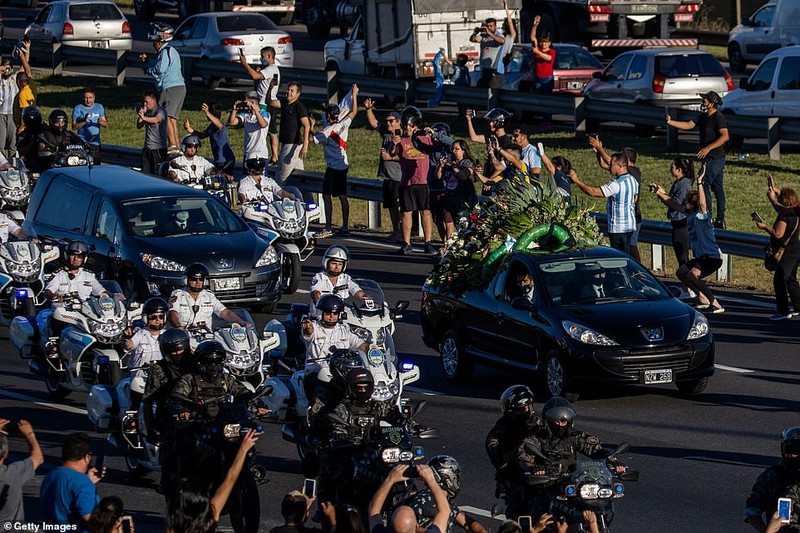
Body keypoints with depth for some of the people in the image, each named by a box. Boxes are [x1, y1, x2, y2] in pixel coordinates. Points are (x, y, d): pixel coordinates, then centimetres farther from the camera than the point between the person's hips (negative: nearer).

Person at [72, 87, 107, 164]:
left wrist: (101, 122, -15)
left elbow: (106, 125, 8)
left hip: (95, 143, 4)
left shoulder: (99, 107, 11)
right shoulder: (78, 109, 1)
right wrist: (84, 122, -22)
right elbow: (74, 127, -5)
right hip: (82, 143, -4)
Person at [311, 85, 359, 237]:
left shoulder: (328, 131, -15)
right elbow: (353, 112, 17)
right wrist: (354, 95, 25)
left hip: (332, 167, -7)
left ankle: (328, 228, -11)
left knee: (327, 196, -6)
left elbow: (312, 139, -18)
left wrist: (311, 126, -2)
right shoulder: (343, 125, 3)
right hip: (343, 166, 7)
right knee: (342, 196, 11)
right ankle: (345, 226, 13)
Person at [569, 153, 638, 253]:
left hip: (618, 229, -9)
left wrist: (577, 181, -16)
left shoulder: (616, 184, -22)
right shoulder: (633, 180, 6)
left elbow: (593, 192, -24)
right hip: (630, 225, 9)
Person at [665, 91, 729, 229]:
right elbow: (689, 125, 9)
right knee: (717, 188, 12)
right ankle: (720, 220, 17)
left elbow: (725, 136, -26)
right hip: (710, 158, 10)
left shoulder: (718, 117, -16)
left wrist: (708, 148, -31)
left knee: (704, 186, -10)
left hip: (715, 158, -10)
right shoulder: (703, 117, 13)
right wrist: (671, 122, -4)